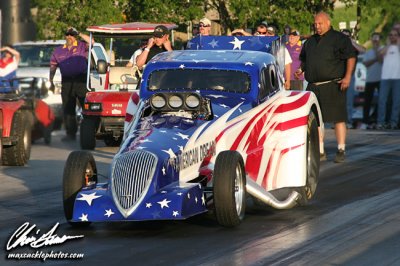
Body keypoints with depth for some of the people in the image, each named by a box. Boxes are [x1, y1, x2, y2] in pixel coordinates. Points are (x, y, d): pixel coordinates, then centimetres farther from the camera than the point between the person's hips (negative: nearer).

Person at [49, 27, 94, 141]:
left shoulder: (81, 46, 5)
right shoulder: (58, 51, 17)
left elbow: (91, 42, -14)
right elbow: (53, 66, 20)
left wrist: (79, 33, -9)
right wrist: (51, 81, 14)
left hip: (81, 80, -4)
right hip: (66, 83, 4)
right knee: (68, 109, 5)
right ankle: (70, 133, 11)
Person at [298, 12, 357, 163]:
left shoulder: (339, 38, -1)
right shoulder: (310, 41, 19)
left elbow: (351, 57, -7)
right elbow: (304, 59, 31)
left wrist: (347, 76, -16)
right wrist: (301, 69, 11)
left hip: (333, 86, -6)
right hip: (313, 86, 6)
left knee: (338, 118, -3)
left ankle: (341, 151, 4)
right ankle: (320, 152, 12)